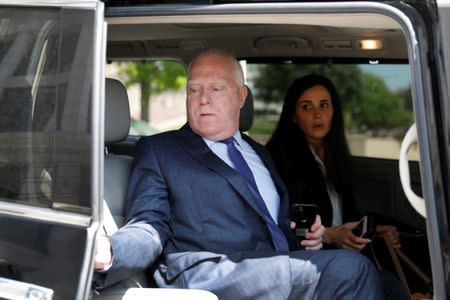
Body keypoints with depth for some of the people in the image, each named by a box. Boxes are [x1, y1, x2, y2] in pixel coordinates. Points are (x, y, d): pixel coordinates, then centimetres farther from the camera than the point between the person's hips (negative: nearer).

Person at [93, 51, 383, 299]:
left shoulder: (260, 154, 29)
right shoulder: (158, 150, 12)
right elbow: (150, 225, -1)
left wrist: (306, 237, 12)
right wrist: (109, 251, -24)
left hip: (285, 272, 6)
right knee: (349, 268, -28)